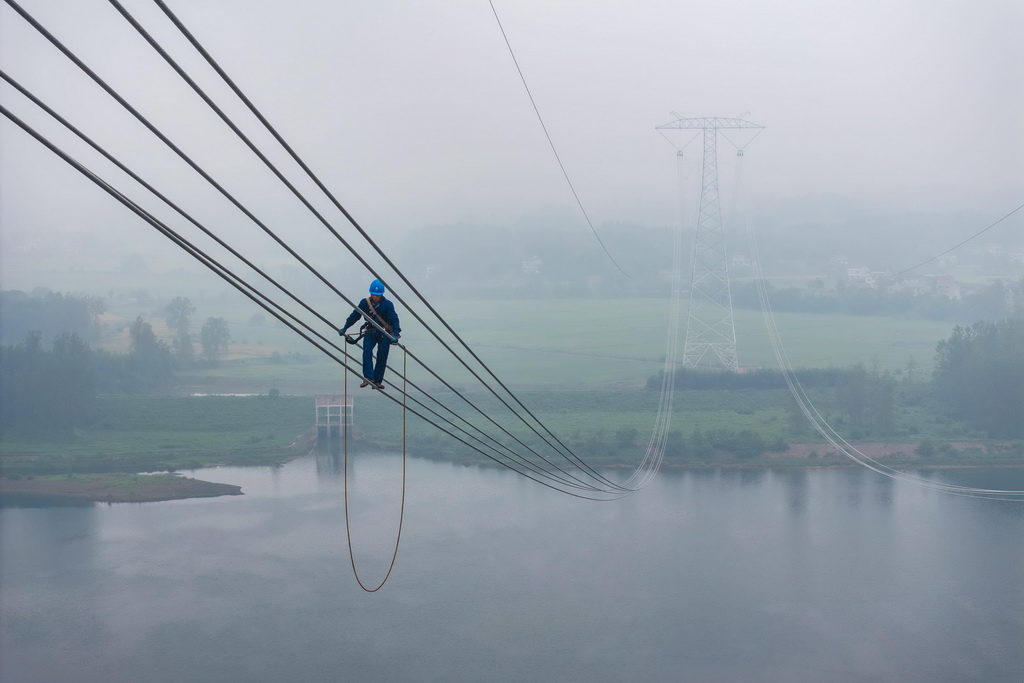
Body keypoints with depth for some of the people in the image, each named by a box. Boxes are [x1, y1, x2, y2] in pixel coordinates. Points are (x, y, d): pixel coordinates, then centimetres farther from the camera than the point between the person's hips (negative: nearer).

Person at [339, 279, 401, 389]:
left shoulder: (388, 305, -13)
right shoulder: (365, 303, -5)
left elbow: (394, 320, -17)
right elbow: (355, 315, 4)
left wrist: (395, 334, -32)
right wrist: (344, 328, 2)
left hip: (384, 334, -2)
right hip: (370, 332, 2)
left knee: (382, 357, -3)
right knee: (367, 352, -20)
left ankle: (378, 381, 5)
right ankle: (368, 377, -21)